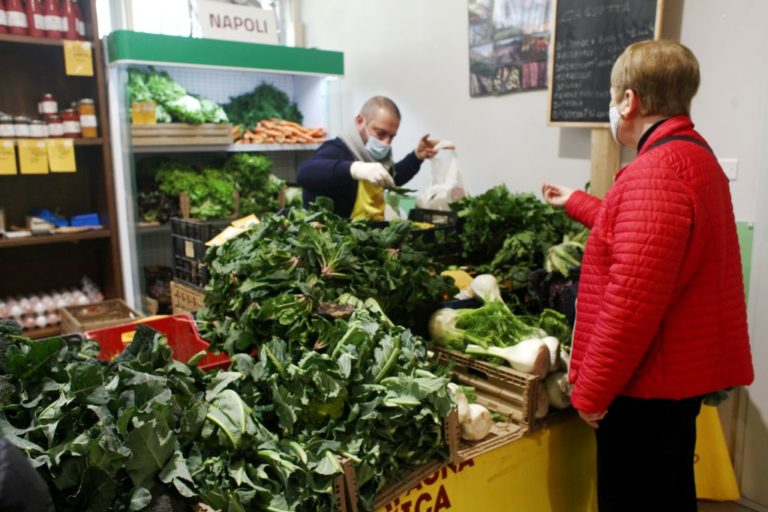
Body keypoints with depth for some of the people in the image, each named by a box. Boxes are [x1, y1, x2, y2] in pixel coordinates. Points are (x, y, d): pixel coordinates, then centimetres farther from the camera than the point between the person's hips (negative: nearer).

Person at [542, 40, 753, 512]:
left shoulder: (655, 174, -24)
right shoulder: (694, 155, 11)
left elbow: (631, 300, -29)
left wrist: (591, 390, -19)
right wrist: (575, 203, 36)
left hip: (648, 384, -10)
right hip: (680, 372, 10)